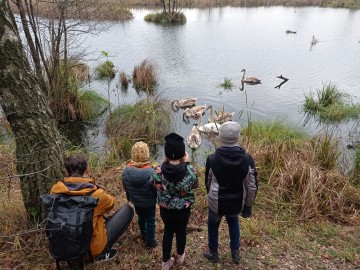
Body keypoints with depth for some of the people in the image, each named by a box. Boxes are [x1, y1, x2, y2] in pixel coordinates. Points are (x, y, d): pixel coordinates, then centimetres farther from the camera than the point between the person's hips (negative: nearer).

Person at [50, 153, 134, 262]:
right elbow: (110, 202, -1)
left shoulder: (55, 190, -14)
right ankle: (102, 253, 8)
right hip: (92, 247, -5)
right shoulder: (95, 194, -24)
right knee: (127, 209, 5)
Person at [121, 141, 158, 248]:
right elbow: (156, 190, -20)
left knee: (141, 218, 28)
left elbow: (126, 188, -3)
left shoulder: (125, 171, -20)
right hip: (149, 203, -4)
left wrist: (130, 198, 16)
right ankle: (150, 241, 35)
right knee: (150, 221, 18)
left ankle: (144, 236, 49)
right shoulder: (151, 173, -33)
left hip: (136, 201, 4)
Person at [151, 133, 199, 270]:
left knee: (168, 231, 25)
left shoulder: (158, 170, -25)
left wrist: (165, 163, -4)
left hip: (165, 209, 1)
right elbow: (195, 185, -7)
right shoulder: (189, 171, -28)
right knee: (181, 231, 25)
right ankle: (180, 256, 51)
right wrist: (187, 164, -4)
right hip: (183, 210, -1)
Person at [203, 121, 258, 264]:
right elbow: (252, 187, -10)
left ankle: (213, 254, 43)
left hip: (217, 203, -2)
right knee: (233, 222, 32)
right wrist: (248, 206, 6)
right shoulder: (247, 159, -17)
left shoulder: (212, 159, -21)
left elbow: (208, 182, -4)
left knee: (213, 225, 26)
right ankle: (235, 253, 41)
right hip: (237, 203, 2)